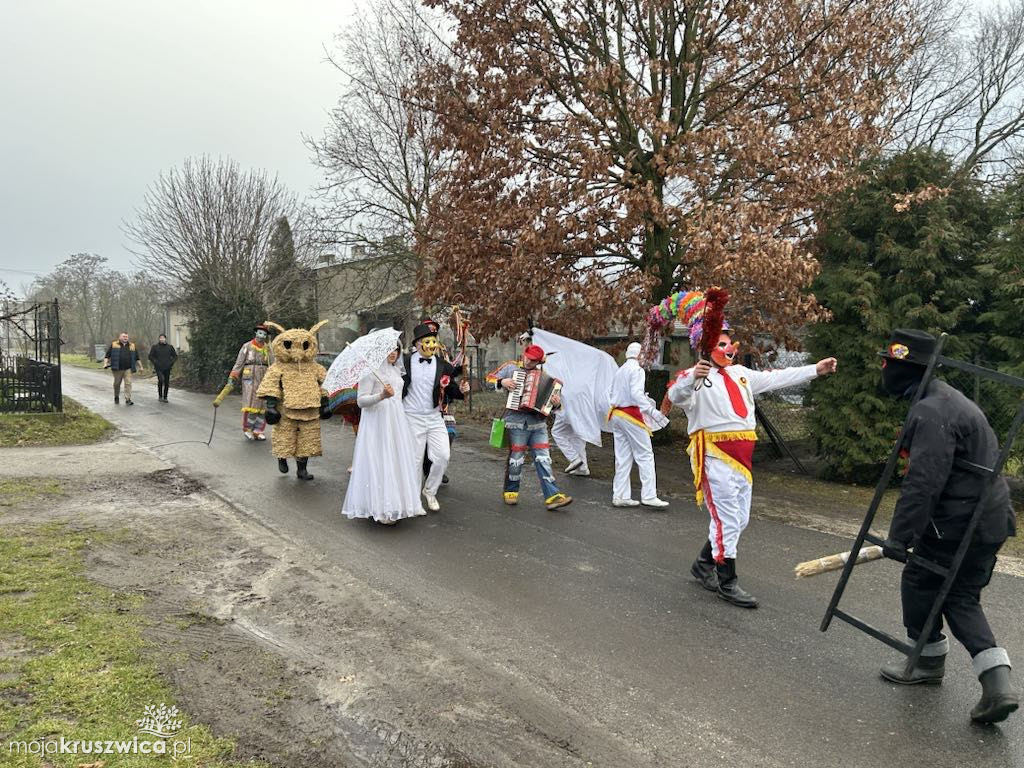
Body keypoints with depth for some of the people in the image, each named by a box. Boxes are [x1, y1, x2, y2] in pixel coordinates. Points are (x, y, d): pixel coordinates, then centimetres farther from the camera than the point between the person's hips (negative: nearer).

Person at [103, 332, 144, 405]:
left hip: (128, 369, 1)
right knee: (117, 384, 10)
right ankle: (116, 397, 32)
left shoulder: (132, 346, 13)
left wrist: (140, 367, 16)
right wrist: (105, 364, -9)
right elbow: (107, 355, 4)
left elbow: (137, 358, 17)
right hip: (117, 369, -1)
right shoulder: (114, 345, 6)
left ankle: (128, 399, -10)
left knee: (128, 383, -9)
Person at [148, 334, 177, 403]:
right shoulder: (155, 347, 4)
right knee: (161, 379, -20)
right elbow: (150, 356, 7)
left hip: (167, 368, 2)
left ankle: (165, 397, 13)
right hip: (159, 368, -2)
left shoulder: (169, 347, 9)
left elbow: (175, 356, 16)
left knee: (166, 383, 3)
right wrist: (155, 363, -5)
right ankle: (160, 396, -5)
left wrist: (171, 363, 4)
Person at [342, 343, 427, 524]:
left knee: (397, 461, 8)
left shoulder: (396, 370, 15)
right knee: (379, 463, -7)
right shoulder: (370, 371, -9)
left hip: (397, 421, 8)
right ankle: (380, 509, 0)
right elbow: (361, 401, -15)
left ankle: (396, 504, 17)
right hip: (377, 422, -8)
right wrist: (382, 396, -29)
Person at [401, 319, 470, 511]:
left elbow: (450, 390, 5)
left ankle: (430, 491, 23)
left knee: (443, 456, -1)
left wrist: (460, 389, -15)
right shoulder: (405, 361, -5)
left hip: (434, 417, 3)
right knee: (414, 460, 4)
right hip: (412, 417, -3)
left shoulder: (443, 365, 2)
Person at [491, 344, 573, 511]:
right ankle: (511, 491, 23)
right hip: (517, 423, -2)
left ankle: (552, 497, -5)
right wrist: (502, 382, -13)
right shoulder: (511, 369, 7)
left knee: (543, 459, -3)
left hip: (538, 424, 2)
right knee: (516, 458, 3)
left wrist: (556, 403, -11)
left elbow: (553, 396, 12)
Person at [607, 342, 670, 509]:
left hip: (616, 414, 8)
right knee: (645, 455, -4)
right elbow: (636, 393, -20)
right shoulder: (636, 370, -7)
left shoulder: (619, 370, 17)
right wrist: (652, 410, -26)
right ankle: (648, 496, -7)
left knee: (623, 457, 9)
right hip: (631, 415, -8)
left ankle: (620, 496, 10)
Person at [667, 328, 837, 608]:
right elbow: (675, 396, -25)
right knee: (727, 517, -6)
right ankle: (727, 583, 6)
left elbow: (776, 378, 21)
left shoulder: (740, 373, 18)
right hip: (715, 455, -8)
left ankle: (703, 564, 32)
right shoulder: (695, 376, -6)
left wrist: (816, 369, 18)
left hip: (741, 454, 8)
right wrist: (693, 378, -45)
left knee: (739, 519, 15)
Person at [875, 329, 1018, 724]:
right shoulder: (946, 399, 13)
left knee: (919, 581, 10)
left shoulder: (930, 412, -21)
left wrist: (900, 535, -24)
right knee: (961, 596, 15)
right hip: (991, 519, 10)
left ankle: (929, 659, 28)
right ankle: (997, 683, 8)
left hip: (958, 522, -10)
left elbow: (923, 481, -28)